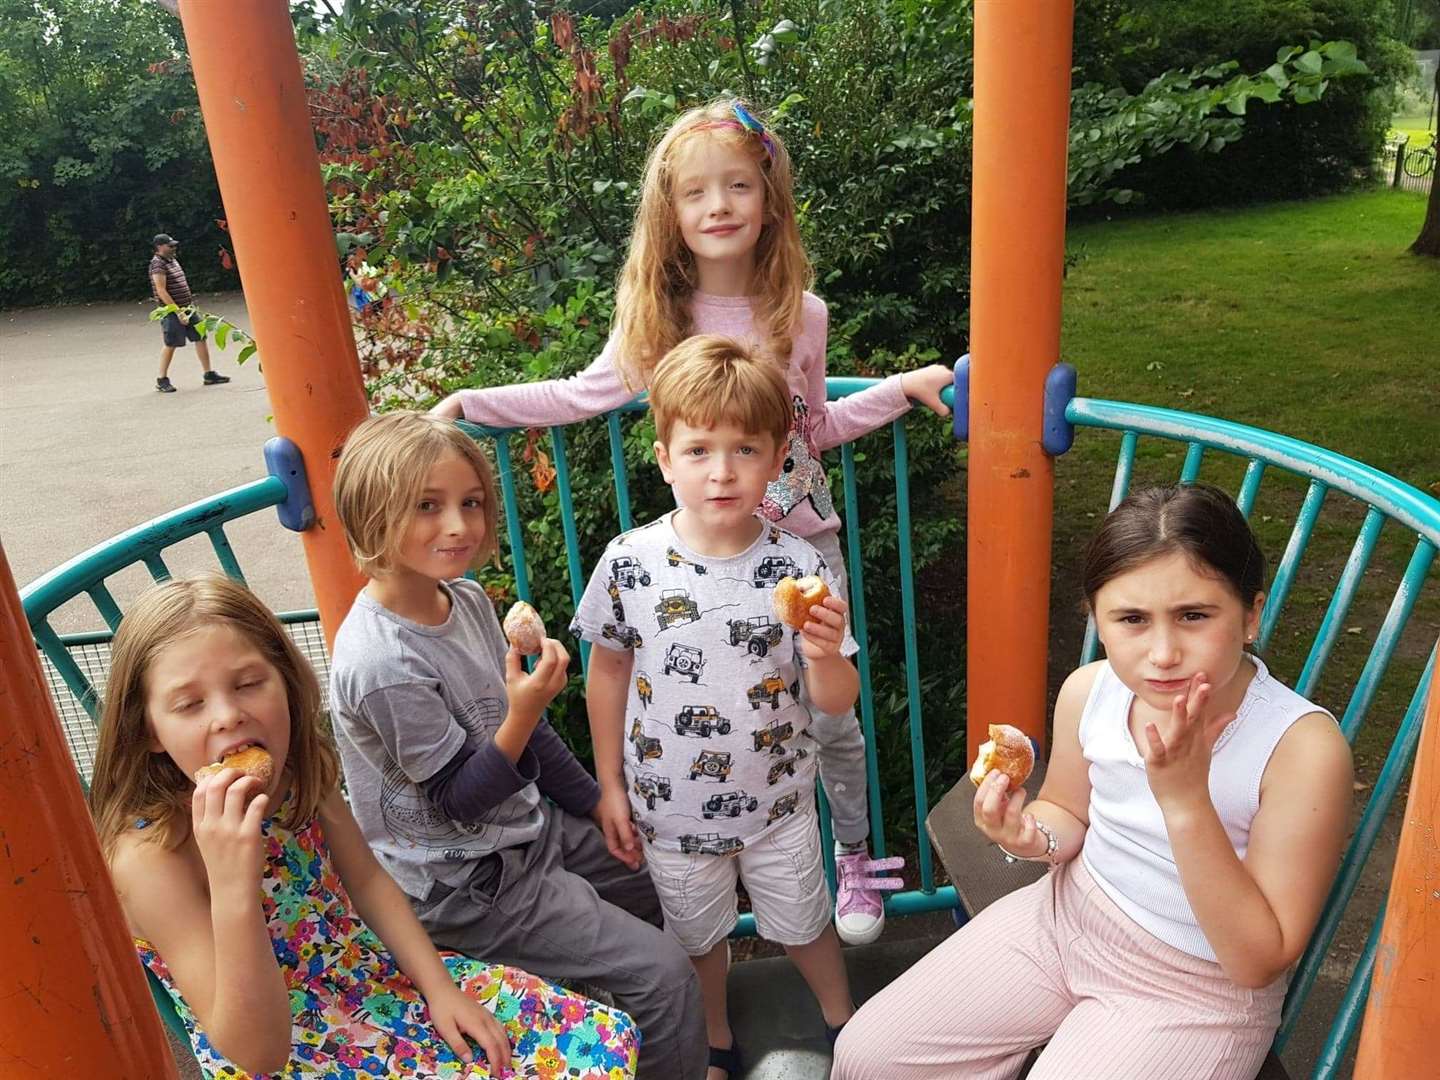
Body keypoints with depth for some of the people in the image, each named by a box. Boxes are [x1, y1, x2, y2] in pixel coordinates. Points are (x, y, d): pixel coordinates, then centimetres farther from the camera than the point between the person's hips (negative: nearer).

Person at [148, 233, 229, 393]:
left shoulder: (173, 260, 14)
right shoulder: (158, 264, -14)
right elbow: (161, 291, -20)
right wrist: (178, 311, -22)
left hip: (186, 308, 9)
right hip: (171, 311, -9)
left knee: (200, 338, 6)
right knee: (171, 344, -3)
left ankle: (208, 375, 11)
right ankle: (162, 380, 7)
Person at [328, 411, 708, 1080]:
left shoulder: (467, 599, -5)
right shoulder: (381, 664, -30)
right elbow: (456, 799, -21)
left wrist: (598, 805, 12)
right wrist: (524, 713, -35)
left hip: (529, 824, 8)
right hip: (466, 883, -8)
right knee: (663, 974, -9)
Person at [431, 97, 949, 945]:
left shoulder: (800, 314, -4)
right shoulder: (654, 318, -6)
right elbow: (579, 397, 7)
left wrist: (904, 388, 5)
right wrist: (465, 403, 4)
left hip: (805, 540, 1)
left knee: (829, 717, 9)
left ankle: (854, 859, 35)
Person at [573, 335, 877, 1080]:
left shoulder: (799, 568, -18)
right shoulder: (630, 562, -17)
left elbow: (835, 703, -13)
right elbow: (608, 673, -3)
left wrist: (823, 654, -36)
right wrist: (610, 786, 0)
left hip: (777, 802, 0)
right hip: (670, 808, 1)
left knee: (804, 925, 23)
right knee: (698, 939, 24)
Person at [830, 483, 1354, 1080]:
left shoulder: (1304, 746, -27)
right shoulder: (1088, 691, -14)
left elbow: (1259, 961, -22)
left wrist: (1187, 801, -35)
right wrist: (1033, 836, -18)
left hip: (1195, 991, -4)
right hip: (1064, 917, 4)